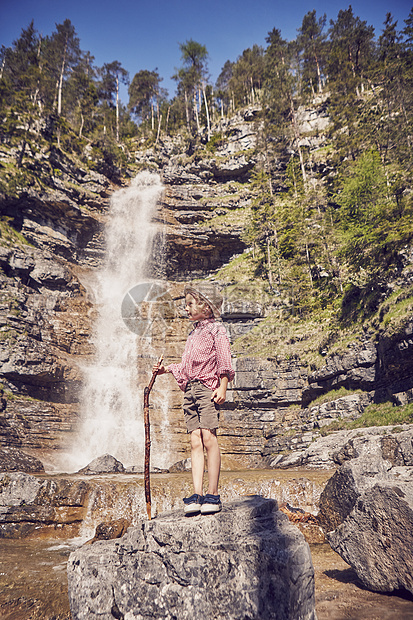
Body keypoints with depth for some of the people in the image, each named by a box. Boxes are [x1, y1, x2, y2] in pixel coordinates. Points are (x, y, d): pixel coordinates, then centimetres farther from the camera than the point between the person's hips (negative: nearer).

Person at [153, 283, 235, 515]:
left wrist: (222, 388, -15)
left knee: (208, 437, -11)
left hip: (208, 387, -7)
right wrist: (167, 369, 20)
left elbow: (224, 363, -7)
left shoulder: (216, 330, 0)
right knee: (195, 440, 1)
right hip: (190, 389, 7)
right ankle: (197, 495, 1)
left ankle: (213, 494, -3)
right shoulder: (194, 333, 22)